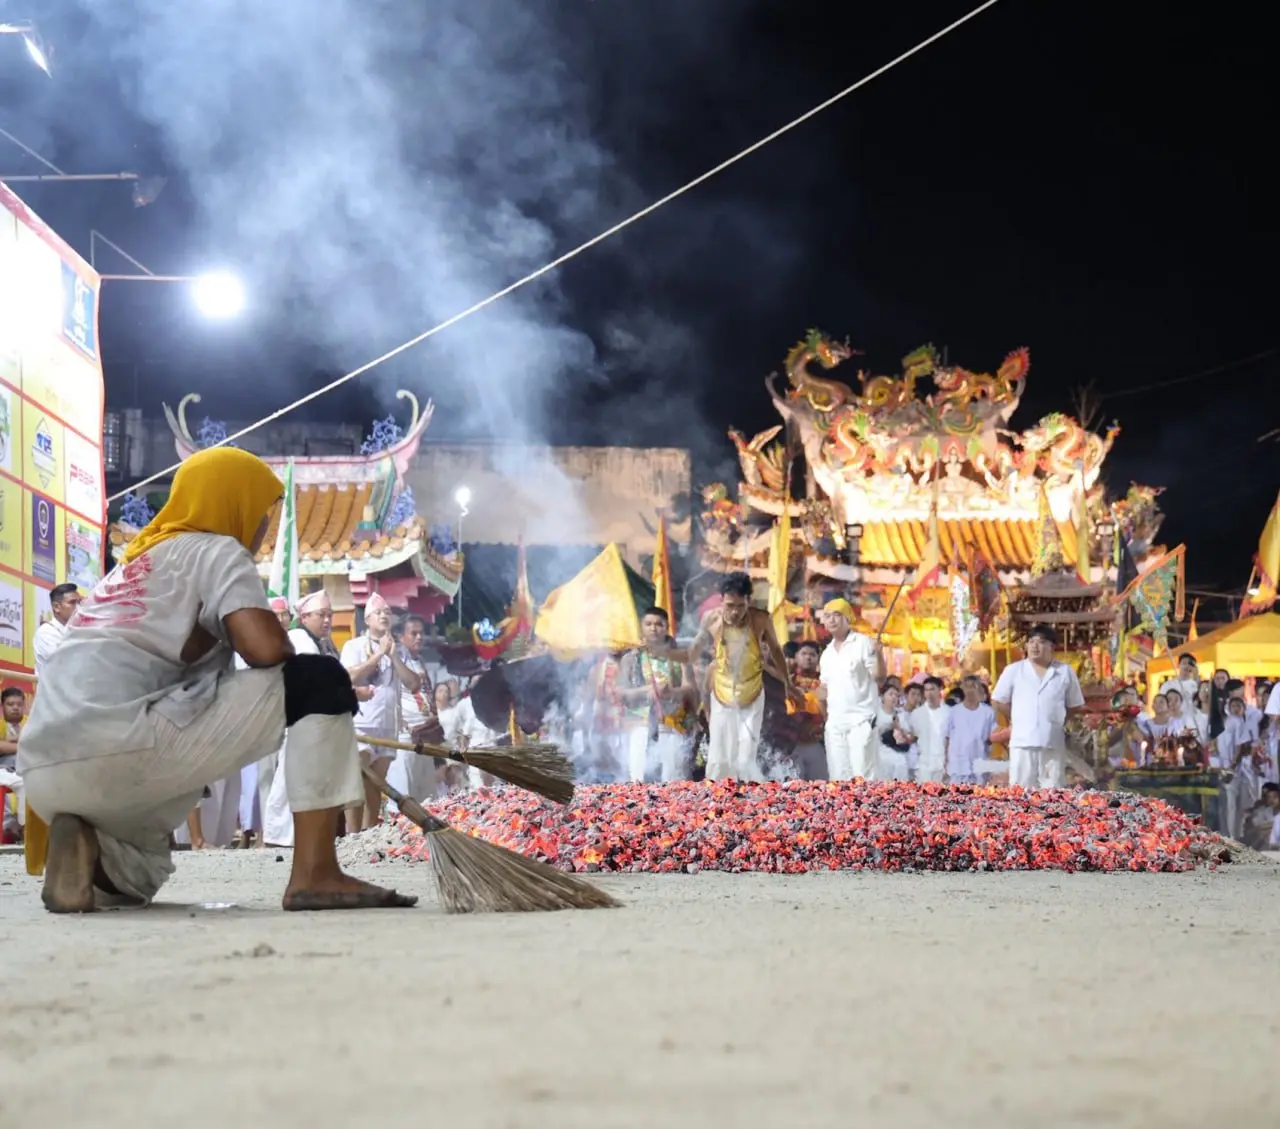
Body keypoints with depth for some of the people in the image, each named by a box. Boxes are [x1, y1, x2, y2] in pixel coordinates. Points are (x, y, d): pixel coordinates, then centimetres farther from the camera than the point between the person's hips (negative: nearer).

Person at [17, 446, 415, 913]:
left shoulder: (134, 560, 32)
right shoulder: (216, 550, 7)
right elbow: (267, 648, -7)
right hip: (117, 747, -9)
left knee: (142, 874, 39)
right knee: (321, 681, 0)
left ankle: (85, 848, 3)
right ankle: (315, 873, -9)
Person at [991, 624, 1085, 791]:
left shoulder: (1065, 672, 4)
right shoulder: (1013, 670, 2)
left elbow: (1076, 706, 13)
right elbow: (998, 701, 10)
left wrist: (1060, 722, 8)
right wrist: (1013, 722, 10)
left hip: (1054, 742, 1)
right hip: (1022, 741, -1)